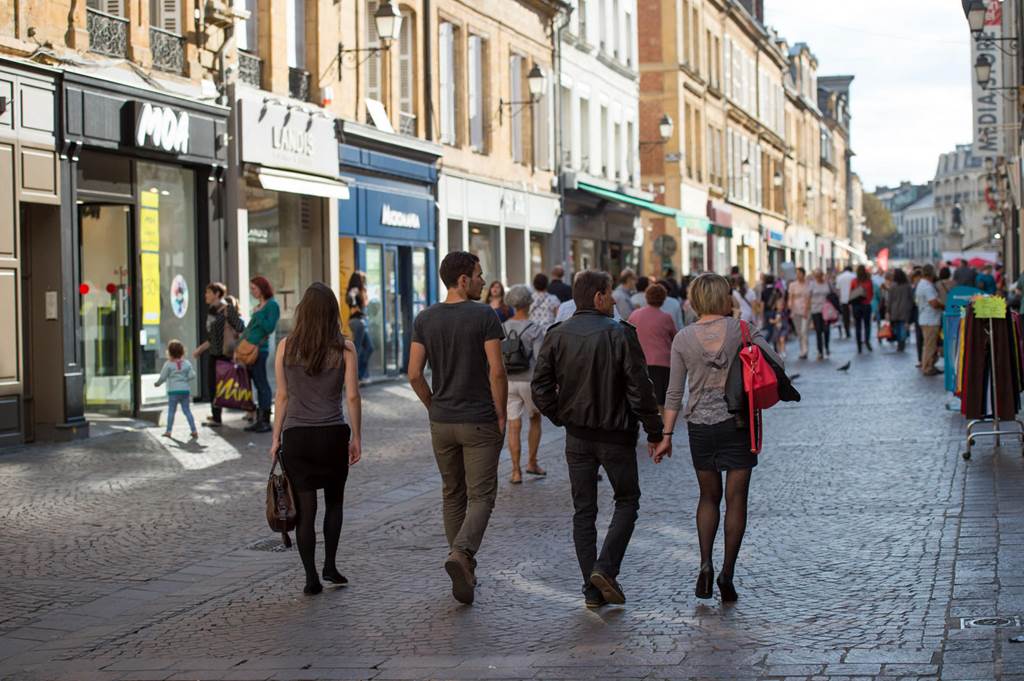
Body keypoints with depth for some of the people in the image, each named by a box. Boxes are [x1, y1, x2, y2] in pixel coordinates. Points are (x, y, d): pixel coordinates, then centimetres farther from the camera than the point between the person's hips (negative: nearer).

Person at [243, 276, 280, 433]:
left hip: (260, 349, -8)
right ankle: (259, 420, 13)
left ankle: (265, 420, -4)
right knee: (258, 384, 9)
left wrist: (257, 315, -13)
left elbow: (270, 327, -16)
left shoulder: (272, 305, -8)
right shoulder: (258, 306, 17)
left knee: (262, 384, -6)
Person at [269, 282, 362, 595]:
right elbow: (352, 397, -4)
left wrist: (276, 437, 8)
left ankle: (311, 578, 3)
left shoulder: (286, 346, -1)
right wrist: (356, 438, 5)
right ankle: (330, 566, 15)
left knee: (305, 509, 5)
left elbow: (282, 395, 1)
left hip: (296, 436, 0)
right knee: (334, 502, 20)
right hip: (333, 434, 0)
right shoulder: (344, 348, -4)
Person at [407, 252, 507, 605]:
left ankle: (465, 571, 20)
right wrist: (501, 416, -5)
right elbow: (496, 371, -15)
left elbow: (414, 374, 0)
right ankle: (461, 553, -24)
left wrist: (434, 406, 13)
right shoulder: (484, 316, -11)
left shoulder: (425, 319, 3)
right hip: (480, 422, -5)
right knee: (481, 496, -1)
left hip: (442, 421, 5)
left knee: (453, 495, 16)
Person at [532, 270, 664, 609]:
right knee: (627, 502, 13)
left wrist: (561, 417, 11)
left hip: (577, 437, 4)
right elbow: (640, 388, -13)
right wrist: (654, 431, -4)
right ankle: (605, 569, -4)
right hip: (616, 435, -4)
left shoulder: (557, 336, 0)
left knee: (583, 510, 10)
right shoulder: (620, 334, -12)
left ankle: (593, 589, 9)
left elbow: (541, 387, -2)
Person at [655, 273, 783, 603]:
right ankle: (727, 573, -1)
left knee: (708, 497, 16)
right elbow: (776, 364, -9)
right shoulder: (742, 329, -6)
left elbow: (674, 393, -1)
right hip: (738, 423, -2)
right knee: (735, 499, 5)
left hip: (700, 425, 2)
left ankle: (705, 564, 0)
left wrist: (667, 434, 4)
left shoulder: (683, 339, -2)